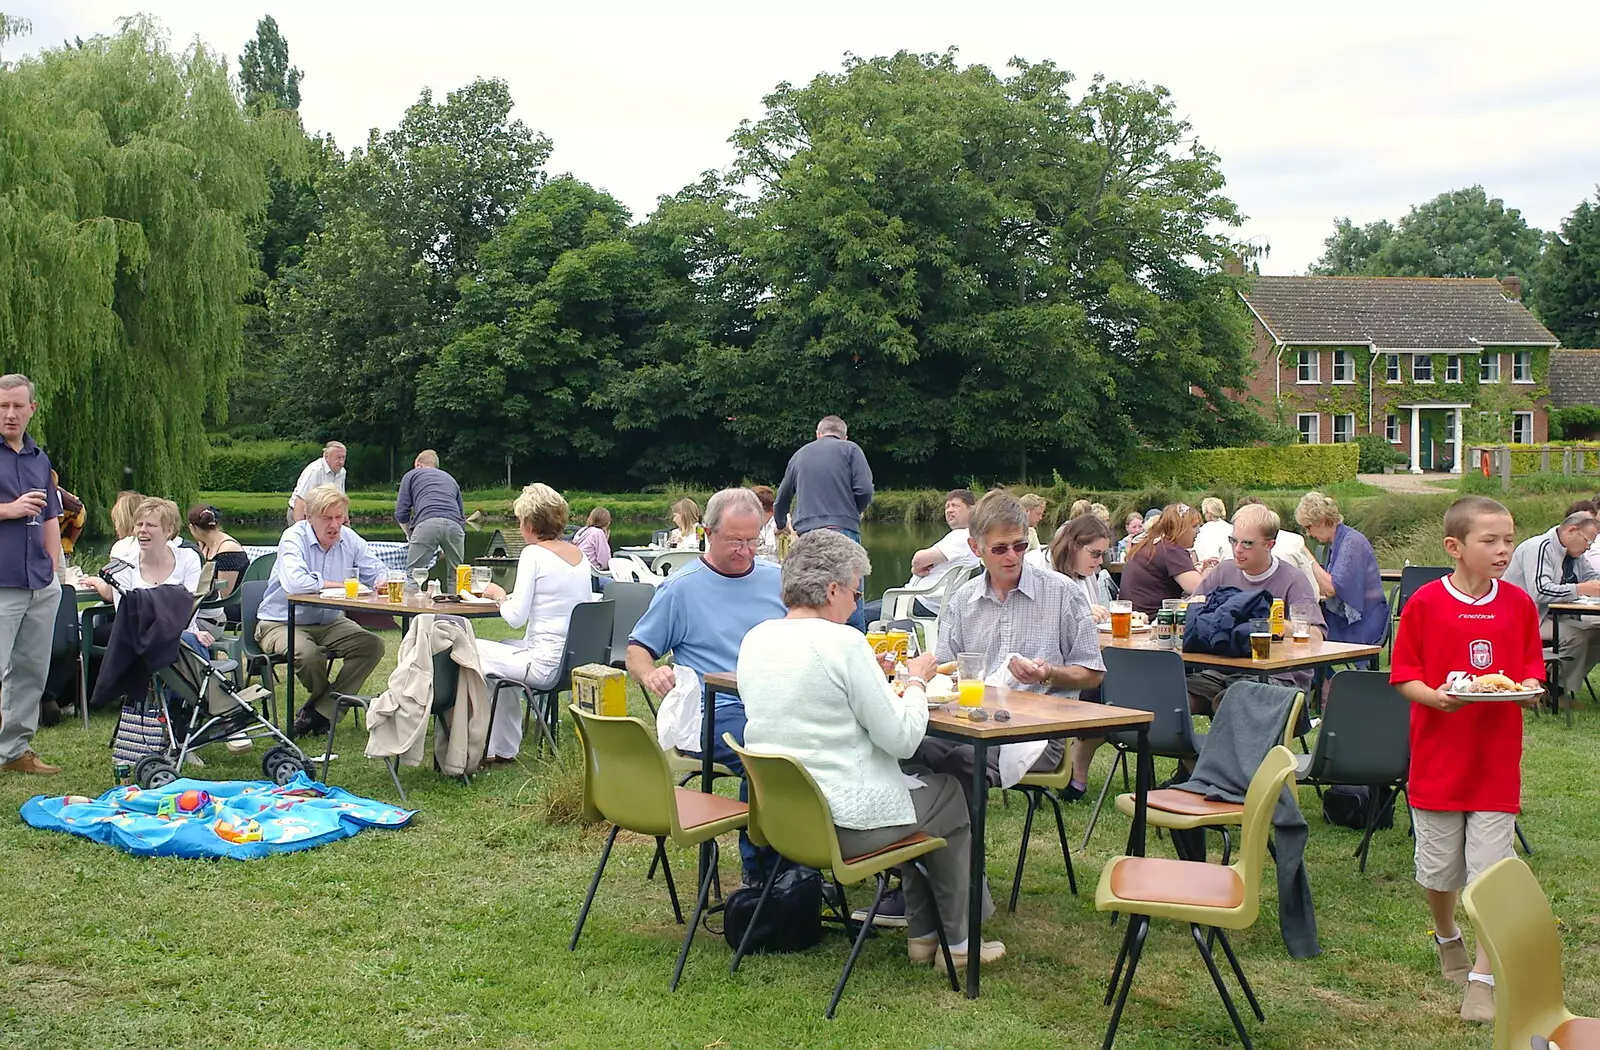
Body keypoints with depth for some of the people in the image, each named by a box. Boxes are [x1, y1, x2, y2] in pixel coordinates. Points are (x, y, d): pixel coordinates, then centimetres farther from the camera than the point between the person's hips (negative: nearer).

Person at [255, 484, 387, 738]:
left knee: (372, 645, -17)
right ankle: (332, 704, -1)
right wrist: (341, 585, -21)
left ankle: (319, 713, -10)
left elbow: (378, 572, 8)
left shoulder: (349, 539, 1)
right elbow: (294, 583, -35)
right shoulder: (294, 537, -17)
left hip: (329, 622, 6)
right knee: (307, 653, -36)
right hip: (281, 623, -6)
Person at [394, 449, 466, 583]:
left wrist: (410, 536, 32)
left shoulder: (411, 475, 25)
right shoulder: (450, 479, 36)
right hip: (454, 525, 4)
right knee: (455, 578, 12)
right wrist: (445, 548, 41)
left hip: (427, 523, -3)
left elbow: (401, 513, 15)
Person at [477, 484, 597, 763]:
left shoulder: (533, 554, -12)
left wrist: (500, 596, 6)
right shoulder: (579, 554, 9)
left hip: (546, 665, -8)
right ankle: (502, 748, 32)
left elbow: (516, 618, -16)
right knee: (506, 648, 30)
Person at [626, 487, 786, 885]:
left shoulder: (777, 580, 18)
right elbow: (637, 650, 11)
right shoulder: (681, 588, 8)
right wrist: (650, 674, -12)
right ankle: (760, 873, -16)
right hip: (715, 713, -3)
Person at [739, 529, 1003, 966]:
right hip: (843, 825, -8)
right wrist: (916, 681, 1)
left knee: (917, 783, 29)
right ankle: (958, 941, 28)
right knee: (949, 793, 20)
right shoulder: (843, 641, -19)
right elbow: (902, 739, -16)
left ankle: (922, 933, 32)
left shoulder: (753, 639, 3)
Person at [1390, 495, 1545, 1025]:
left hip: (1497, 760, 1)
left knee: (1490, 871, -1)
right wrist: (1434, 697, -22)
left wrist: (1528, 688, -13)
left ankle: (1482, 978, 7)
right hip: (1438, 757, -1)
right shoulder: (1425, 603, -8)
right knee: (1437, 868, 13)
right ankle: (1447, 938, 41)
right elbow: (1403, 673, -4)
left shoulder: (1518, 604, 0)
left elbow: (1533, 669, 9)